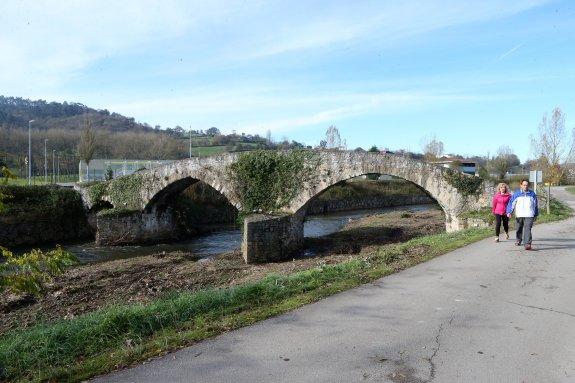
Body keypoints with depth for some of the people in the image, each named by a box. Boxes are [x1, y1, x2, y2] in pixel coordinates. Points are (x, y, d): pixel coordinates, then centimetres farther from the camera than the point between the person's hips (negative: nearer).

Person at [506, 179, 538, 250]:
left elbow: (535, 205, 19)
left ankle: (527, 243, -20)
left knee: (527, 229, -14)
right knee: (519, 229, 16)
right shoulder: (516, 193, 5)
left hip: (529, 215, -1)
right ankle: (519, 240, 36)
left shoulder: (532, 194, 11)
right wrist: (509, 212, -10)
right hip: (519, 215, 1)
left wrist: (536, 215, 20)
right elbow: (511, 203, 1)